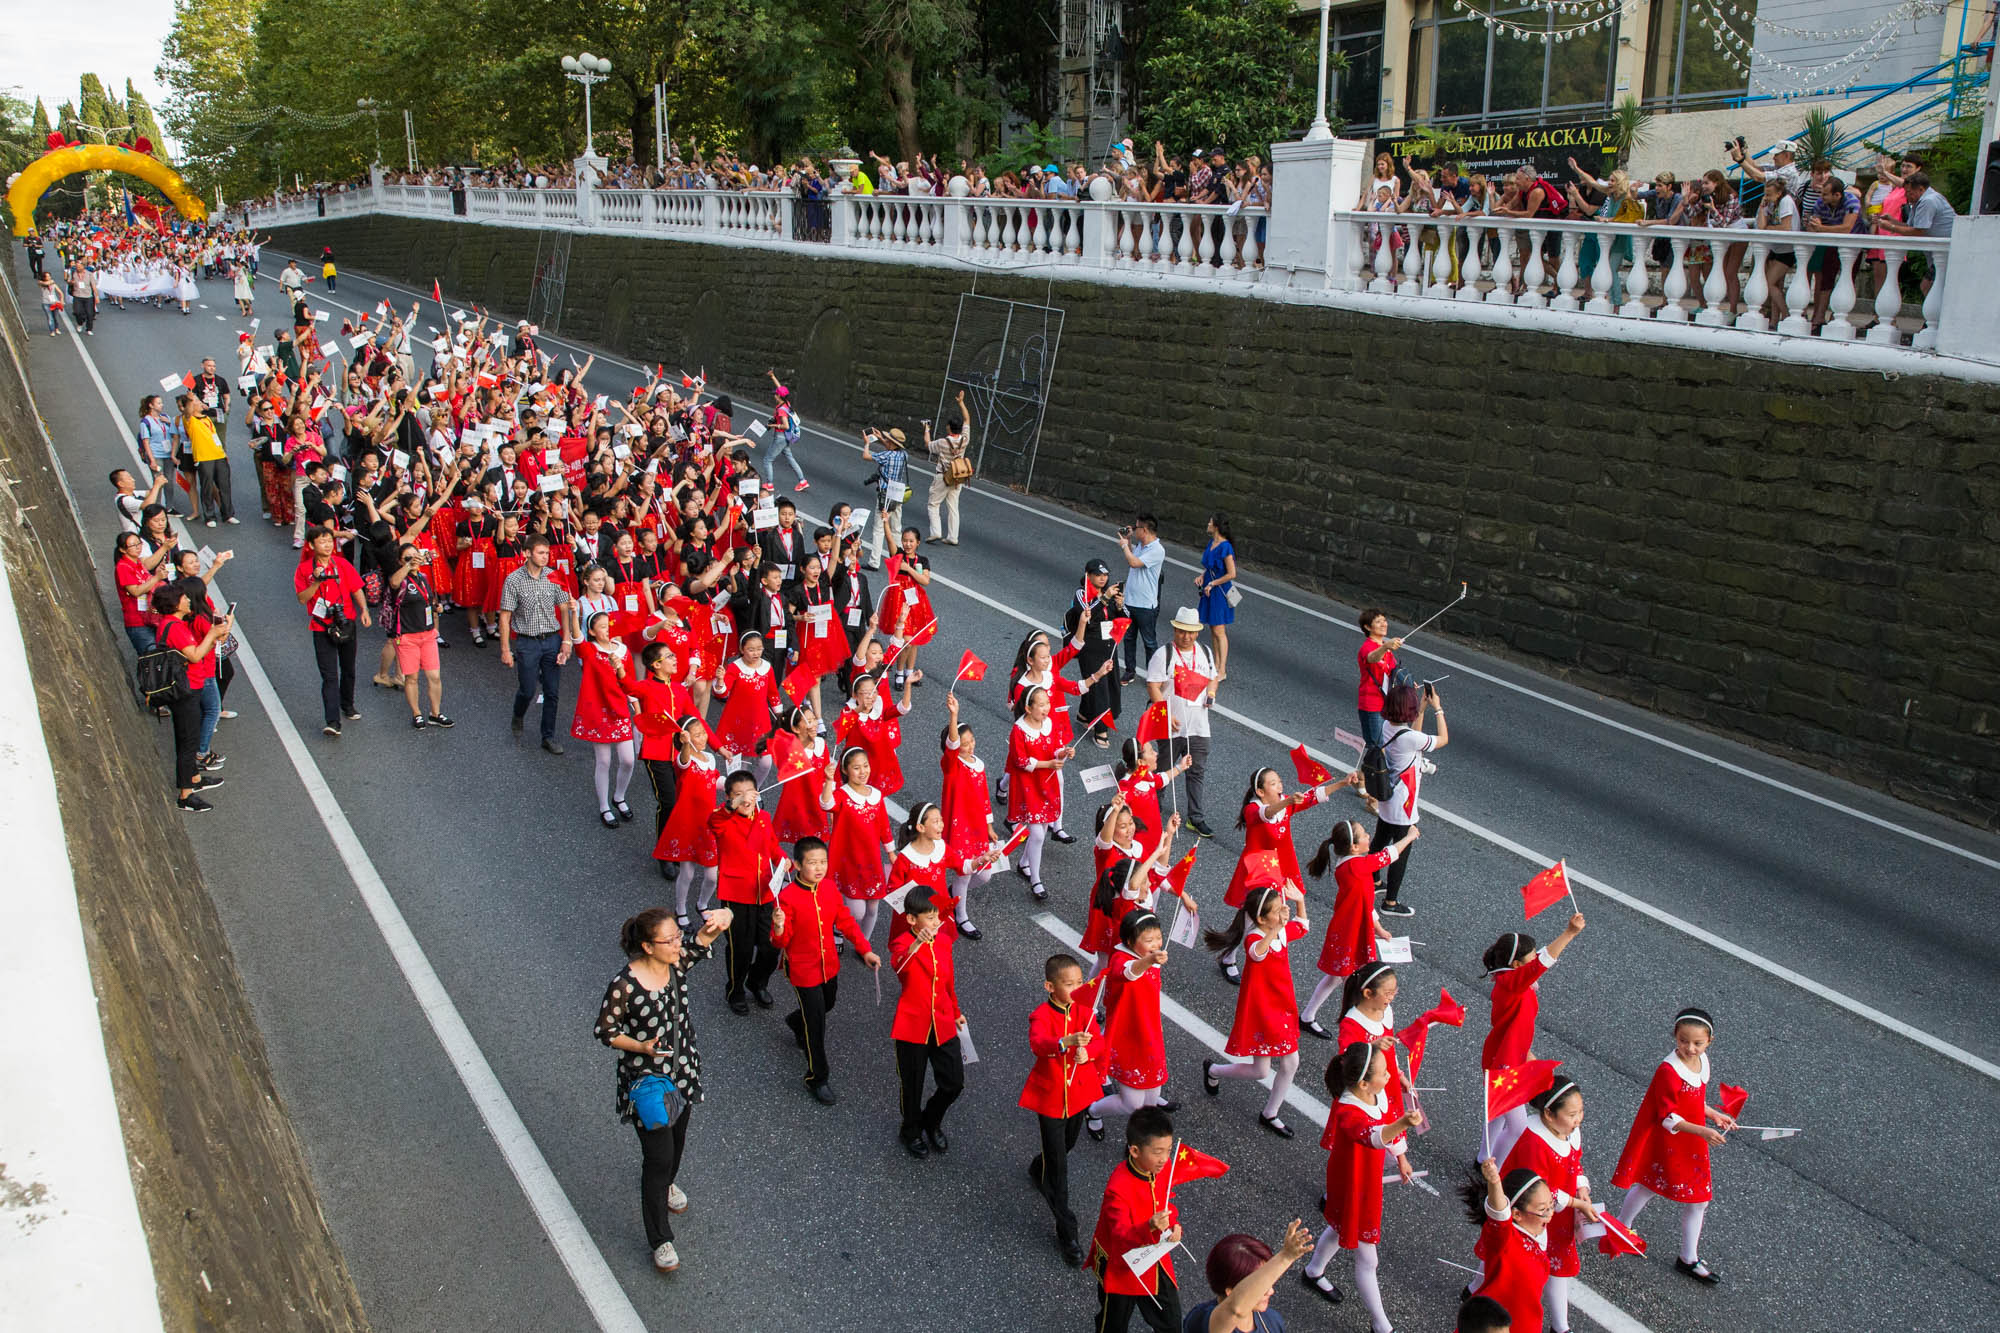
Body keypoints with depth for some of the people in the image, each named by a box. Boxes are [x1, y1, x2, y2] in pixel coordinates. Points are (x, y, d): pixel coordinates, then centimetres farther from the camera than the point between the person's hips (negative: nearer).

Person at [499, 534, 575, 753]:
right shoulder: (514, 580, -8)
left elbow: (564, 609, 6)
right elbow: (505, 616, -5)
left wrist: (566, 640, -1)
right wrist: (505, 649, -7)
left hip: (552, 639, 2)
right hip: (527, 642, -2)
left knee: (552, 692, 4)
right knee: (528, 690, 5)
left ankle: (548, 737, 17)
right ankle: (518, 717, 38)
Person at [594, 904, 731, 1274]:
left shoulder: (679, 960, -14)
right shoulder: (624, 985, -27)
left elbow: (714, 929, -14)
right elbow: (605, 1031, -14)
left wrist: (721, 919, -39)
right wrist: (642, 1046, -29)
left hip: (683, 1071, 6)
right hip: (646, 1081, -6)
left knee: (677, 1138, 27)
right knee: (658, 1156, 1)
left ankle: (666, 1184, 59)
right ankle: (660, 1239, 18)